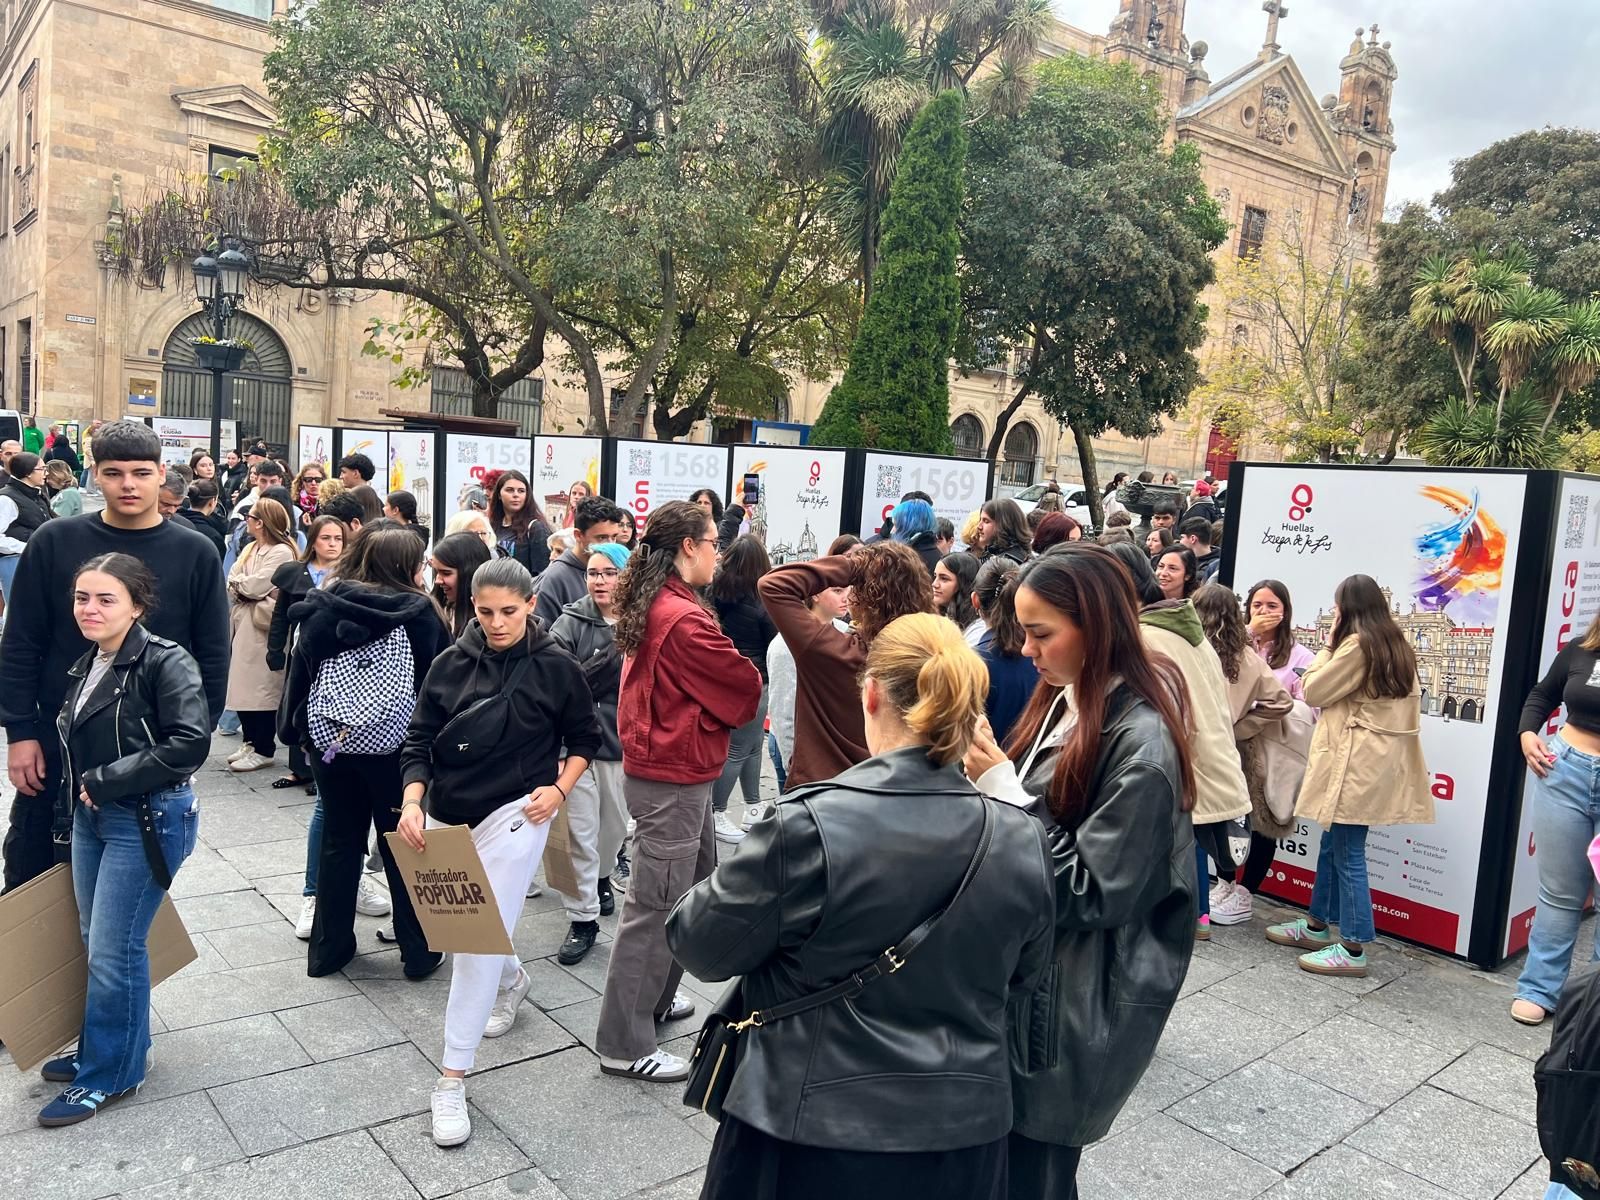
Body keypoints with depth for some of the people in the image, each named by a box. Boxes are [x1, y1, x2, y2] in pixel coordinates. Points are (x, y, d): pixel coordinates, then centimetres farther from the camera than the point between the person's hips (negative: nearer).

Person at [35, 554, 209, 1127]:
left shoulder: (165, 662, -17)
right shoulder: (86, 666, 8)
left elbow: (190, 743, -27)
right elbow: (77, 745, 19)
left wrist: (104, 780, -20)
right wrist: (78, 796, 10)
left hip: (146, 822, -7)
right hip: (91, 818, 8)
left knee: (114, 950, 0)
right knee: (94, 942, 16)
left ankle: (109, 1073, 17)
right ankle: (101, 1046, 35)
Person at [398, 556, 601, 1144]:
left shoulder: (556, 667, -7)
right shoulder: (450, 664, -2)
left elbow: (584, 737, 4)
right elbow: (419, 739, 0)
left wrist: (559, 789, -9)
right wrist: (412, 800, -14)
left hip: (514, 815, -4)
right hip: (446, 815, 4)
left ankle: (452, 1079, 3)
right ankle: (513, 978, 52)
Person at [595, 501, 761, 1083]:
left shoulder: (651, 606, 8)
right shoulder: (684, 619, -23)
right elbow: (744, 690, -15)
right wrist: (748, 687, 7)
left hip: (666, 770, 10)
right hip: (674, 780, -10)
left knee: (696, 885, 22)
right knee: (657, 906, 0)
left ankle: (655, 997, 37)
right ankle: (624, 1044, 12)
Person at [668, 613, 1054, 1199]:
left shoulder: (807, 825, -23)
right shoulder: (1023, 841, -9)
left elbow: (701, 946, -9)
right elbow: (1019, 984, 6)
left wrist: (738, 882, 11)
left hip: (814, 1132, -3)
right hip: (965, 1132, 4)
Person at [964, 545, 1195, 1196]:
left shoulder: (1140, 742, -21)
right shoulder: (1065, 701, 4)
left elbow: (1092, 895, -22)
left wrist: (1002, 788, -22)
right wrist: (989, 779, -4)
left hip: (1078, 1001, -7)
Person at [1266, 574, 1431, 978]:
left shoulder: (1357, 644, -15)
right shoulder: (1396, 646, 14)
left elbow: (1313, 691, -8)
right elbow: (1408, 701, 19)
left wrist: (1329, 644, -1)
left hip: (1355, 760, -10)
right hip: (1378, 759, 10)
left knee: (1348, 852, -5)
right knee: (1332, 843, 17)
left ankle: (1353, 949, 1)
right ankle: (1318, 926, 28)